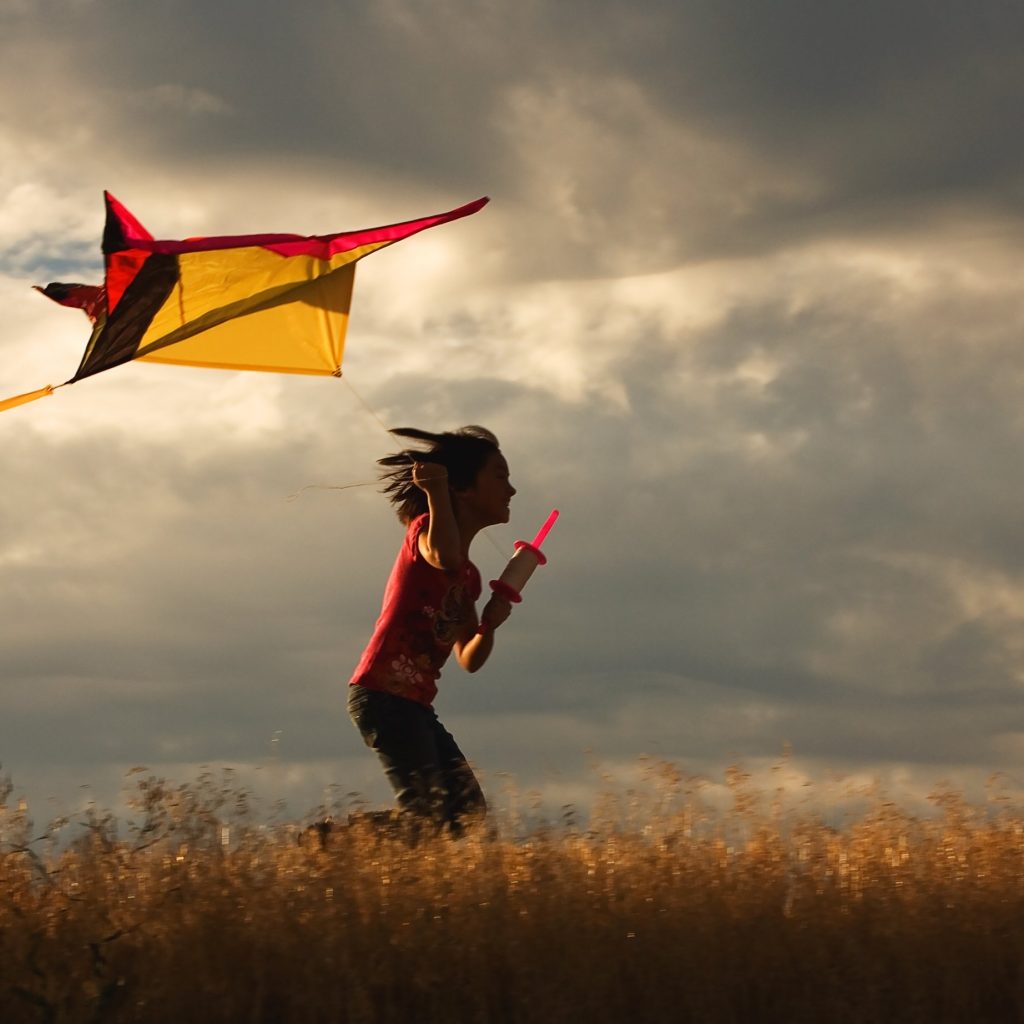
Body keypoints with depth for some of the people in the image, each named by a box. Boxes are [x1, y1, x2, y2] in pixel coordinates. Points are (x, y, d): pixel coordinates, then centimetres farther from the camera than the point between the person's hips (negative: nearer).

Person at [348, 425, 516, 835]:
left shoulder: (469, 578, 20)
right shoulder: (426, 528, -5)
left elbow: (469, 660, 18)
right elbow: (445, 559, -30)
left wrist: (490, 626, 0)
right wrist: (436, 490, -27)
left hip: (415, 706, 9)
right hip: (382, 696, -9)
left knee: (469, 815, 7)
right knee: (426, 817, -18)